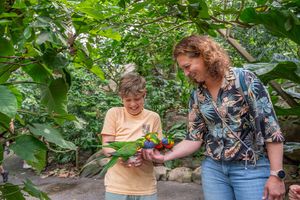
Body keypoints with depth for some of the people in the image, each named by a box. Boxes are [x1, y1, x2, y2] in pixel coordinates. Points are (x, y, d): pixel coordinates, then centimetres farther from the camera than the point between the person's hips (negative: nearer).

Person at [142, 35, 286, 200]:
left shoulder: (244, 79, -11)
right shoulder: (197, 96, 4)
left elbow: (270, 127, -12)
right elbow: (194, 138, 4)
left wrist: (276, 174, -15)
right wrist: (165, 156, -10)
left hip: (251, 169, -4)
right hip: (213, 169, 5)